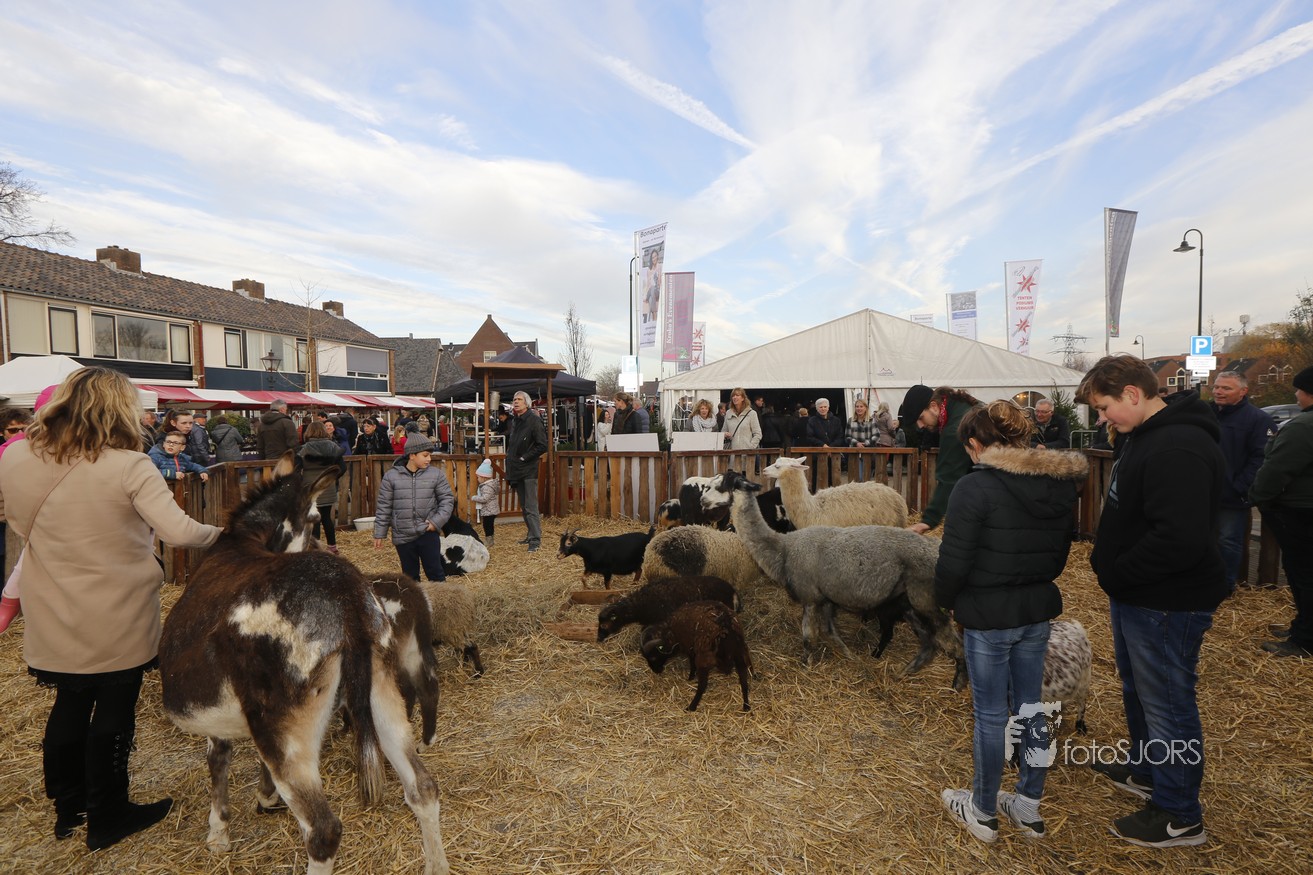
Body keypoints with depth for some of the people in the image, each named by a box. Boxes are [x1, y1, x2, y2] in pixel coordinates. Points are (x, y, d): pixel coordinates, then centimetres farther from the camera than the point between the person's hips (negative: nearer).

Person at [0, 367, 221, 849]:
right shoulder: (129, 466, -21)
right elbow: (179, 531, -26)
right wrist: (220, 533, -9)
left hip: (52, 618, 5)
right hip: (118, 619, -5)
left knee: (69, 704, 22)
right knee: (113, 711, 11)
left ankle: (68, 808, 39)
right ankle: (106, 818, 28)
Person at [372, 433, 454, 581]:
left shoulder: (436, 474, -3)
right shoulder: (391, 476, -3)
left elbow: (447, 499, 1)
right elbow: (384, 506, 2)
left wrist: (437, 521, -11)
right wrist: (379, 534, 4)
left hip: (428, 534, -1)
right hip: (403, 536, 1)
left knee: (435, 571, 1)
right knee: (410, 576, 12)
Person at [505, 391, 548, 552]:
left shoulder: (534, 420, -12)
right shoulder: (514, 421, 11)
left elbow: (542, 446, -16)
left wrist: (524, 457, -13)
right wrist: (510, 456, 14)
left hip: (529, 469, -8)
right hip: (516, 469, 8)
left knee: (531, 507, -8)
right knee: (524, 506, 15)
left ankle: (535, 539, -3)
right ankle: (531, 534, 26)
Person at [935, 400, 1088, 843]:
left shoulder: (975, 487, -21)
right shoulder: (1061, 486, 3)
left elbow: (953, 560, -20)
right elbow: (1060, 554, 13)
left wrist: (946, 601, -3)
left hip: (987, 616, -7)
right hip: (1038, 612, 7)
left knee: (991, 715, 8)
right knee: (1030, 708, 19)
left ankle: (982, 812, 26)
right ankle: (1029, 807, 34)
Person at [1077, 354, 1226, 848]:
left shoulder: (1177, 449, -25)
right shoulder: (1143, 436, 8)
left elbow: (1180, 539, -31)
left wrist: (1115, 573, -19)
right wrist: (1106, 562, 6)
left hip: (1167, 604, -10)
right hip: (1137, 596, 10)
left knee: (1166, 704, 5)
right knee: (1137, 690, 25)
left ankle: (1179, 817, 23)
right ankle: (1148, 771, 45)